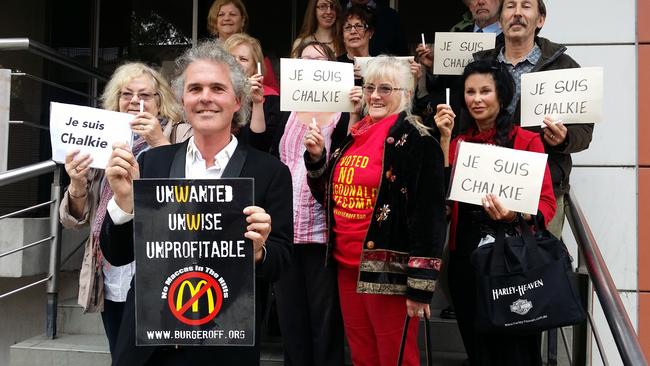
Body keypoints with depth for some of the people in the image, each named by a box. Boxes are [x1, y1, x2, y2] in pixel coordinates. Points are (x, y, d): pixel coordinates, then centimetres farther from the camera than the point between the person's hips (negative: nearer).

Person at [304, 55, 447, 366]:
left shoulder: (416, 141, -11)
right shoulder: (354, 135, 12)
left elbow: (428, 216, -16)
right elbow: (330, 196, 20)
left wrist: (421, 285, -19)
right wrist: (316, 157, 4)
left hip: (389, 271, -7)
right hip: (347, 265, 7)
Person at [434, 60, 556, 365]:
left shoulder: (527, 140, -3)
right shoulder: (458, 142, 9)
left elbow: (547, 203, -6)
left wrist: (515, 216, -27)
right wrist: (445, 138, -8)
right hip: (466, 257, 4)